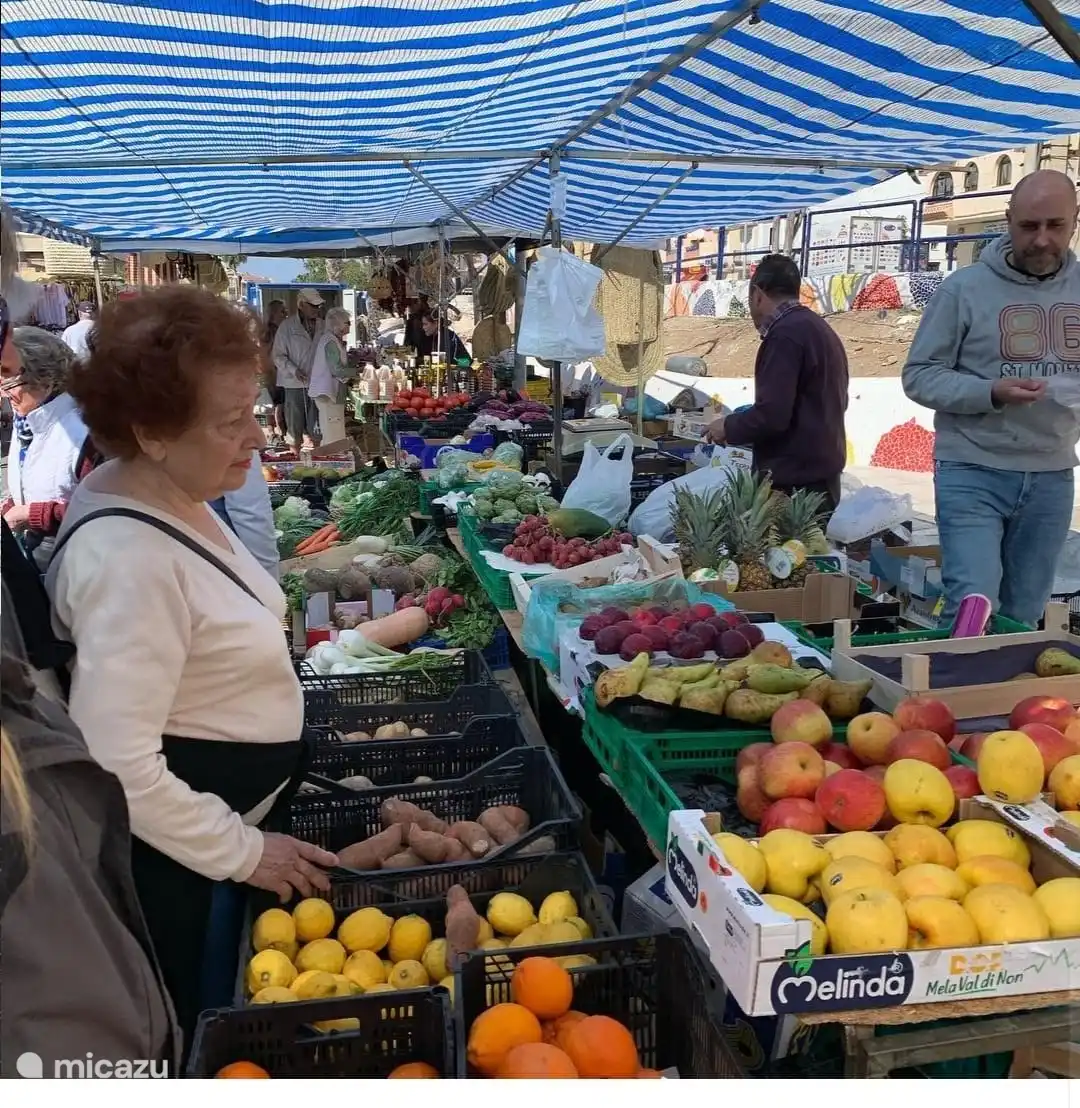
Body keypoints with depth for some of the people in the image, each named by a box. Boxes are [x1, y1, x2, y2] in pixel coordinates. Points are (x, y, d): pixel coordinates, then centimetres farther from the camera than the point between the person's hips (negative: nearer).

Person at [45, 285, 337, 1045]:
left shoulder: (172, 497, -1)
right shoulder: (130, 558, -32)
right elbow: (119, 763, -32)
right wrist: (242, 852, -21)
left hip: (235, 806, 9)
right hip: (178, 850, -9)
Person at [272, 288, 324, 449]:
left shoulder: (322, 325, 6)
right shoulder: (287, 326, -5)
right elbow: (278, 356, -4)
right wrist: (294, 371, -17)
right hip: (295, 384, -3)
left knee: (315, 429, 8)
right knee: (295, 429, 4)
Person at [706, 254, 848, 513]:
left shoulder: (785, 334, -15)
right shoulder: (820, 328, 15)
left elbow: (771, 414, -23)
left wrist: (728, 427, -5)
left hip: (793, 480, -10)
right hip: (822, 471, 10)